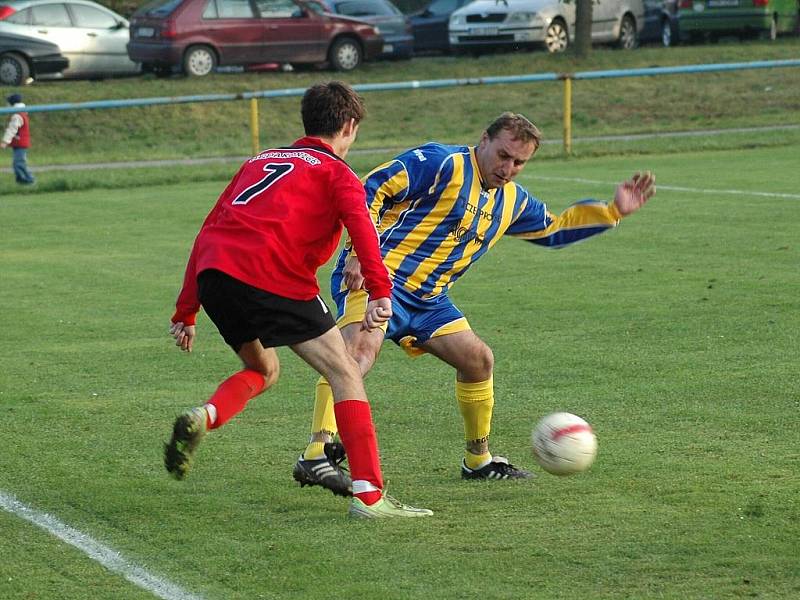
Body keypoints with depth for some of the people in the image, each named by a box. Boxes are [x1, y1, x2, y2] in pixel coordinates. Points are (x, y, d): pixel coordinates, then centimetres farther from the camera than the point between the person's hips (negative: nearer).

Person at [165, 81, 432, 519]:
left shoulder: (260, 161, 31)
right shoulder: (336, 172, 14)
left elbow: (208, 231, 27)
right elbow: (361, 226, -8)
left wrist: (185, 311, 28)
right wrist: (380, 293, -19)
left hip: (212, 272, 6)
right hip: (271, 278, -6)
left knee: (263, 371, 28)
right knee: (345, 373, 2)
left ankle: (203, 418, -1)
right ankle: (369, 496, -7)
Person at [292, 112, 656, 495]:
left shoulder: (512, 201, 16)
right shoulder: (442, 164, -11)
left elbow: (554, 229, 32)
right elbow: (372, 190, -15)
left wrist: (613, 211, 22)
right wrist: (360, 251, -23)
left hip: (427, 298, 9)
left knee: (478, 360, 12)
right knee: (362, 347, -33)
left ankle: (478, 460, 31)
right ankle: (316, 454, -45)